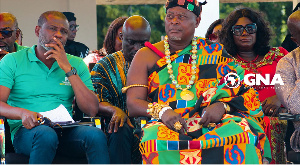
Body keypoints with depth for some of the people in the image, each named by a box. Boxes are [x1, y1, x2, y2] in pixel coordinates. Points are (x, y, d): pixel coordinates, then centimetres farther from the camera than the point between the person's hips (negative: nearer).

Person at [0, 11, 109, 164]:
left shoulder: (76, 64, 15)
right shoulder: (13, 61, 8)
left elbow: (92, 110, 2)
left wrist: (68, 69, -3)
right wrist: (23, 113, -26)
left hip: (65, 130, 2)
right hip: (27, 130, -2)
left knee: (96, 135, -30)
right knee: (46, 134, -38)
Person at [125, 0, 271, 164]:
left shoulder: (214, 51, 17)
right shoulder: (145, 56, 13)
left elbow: (237, 87, 11)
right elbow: (133, 103, 4)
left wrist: (222, 106, -12)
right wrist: (162, 112, -16)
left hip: (211, 121, 1)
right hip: (168, 125, -1)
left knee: (245, 132, -32)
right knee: (160, 141, -38)